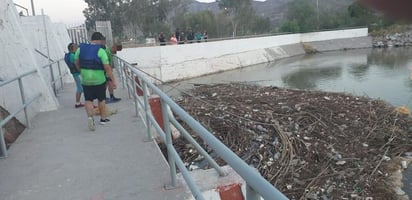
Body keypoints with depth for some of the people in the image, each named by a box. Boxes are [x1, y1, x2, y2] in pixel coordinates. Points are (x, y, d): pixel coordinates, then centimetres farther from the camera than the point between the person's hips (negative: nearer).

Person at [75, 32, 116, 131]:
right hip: (99, 80, -3)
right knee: (101, 99, 14)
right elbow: (107, 67, -17)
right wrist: (113, 80, -12)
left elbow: (76, 62, 10)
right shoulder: (101, 51, -14)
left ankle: (90, 116, -12)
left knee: (88, 100, 10)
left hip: (85, 80, 3)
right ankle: (103, 118, 24)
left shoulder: (80, 48, 1)